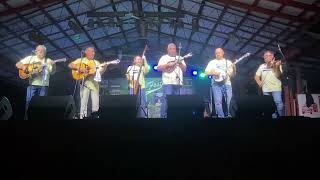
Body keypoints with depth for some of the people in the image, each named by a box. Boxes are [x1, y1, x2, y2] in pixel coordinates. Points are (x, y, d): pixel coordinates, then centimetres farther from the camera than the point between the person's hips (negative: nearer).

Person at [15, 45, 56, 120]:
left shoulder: (48, 61, 11)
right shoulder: (30, 58, 12)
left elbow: (52, 72, 2)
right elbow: (18, 64, 11)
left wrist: (53, 65, -18)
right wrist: (23, 67, -11)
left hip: (44, 85, 1)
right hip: (32, 84, 0)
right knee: (29, 102, -3)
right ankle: (27, 117, 4)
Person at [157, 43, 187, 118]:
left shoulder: (180, 58, 22)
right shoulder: (164, 57, 10)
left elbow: (185, 69, 14)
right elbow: (159, 68, -2)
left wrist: (180, 63, -4)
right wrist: (168, 65, -13)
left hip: (178, 83, 4)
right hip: (168, 82, -4)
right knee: (167, 99, -13)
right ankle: (163, 116, -9)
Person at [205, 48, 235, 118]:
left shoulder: (228, 62, 17)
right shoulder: (212, 62, 14)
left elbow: (232, 75, 12)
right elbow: (206, 71, 3)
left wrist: (233, 69, -7)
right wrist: (214, 72, -13)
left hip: (227, 84, 2)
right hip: (216, 84, -1)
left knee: (230, 101, -6)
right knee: (218, 102, -9)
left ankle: (230, 116, 1)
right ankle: (221, 116, -7)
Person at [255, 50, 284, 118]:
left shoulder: (277, 64, 4)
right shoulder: (262, 66, 14)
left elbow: (278, 75, -11)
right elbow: (256, 76, 17)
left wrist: (277, 67, -27)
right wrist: (259, 82, -2)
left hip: (276, 88, -4)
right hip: (266, 89, 4)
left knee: (278, 103, -14)